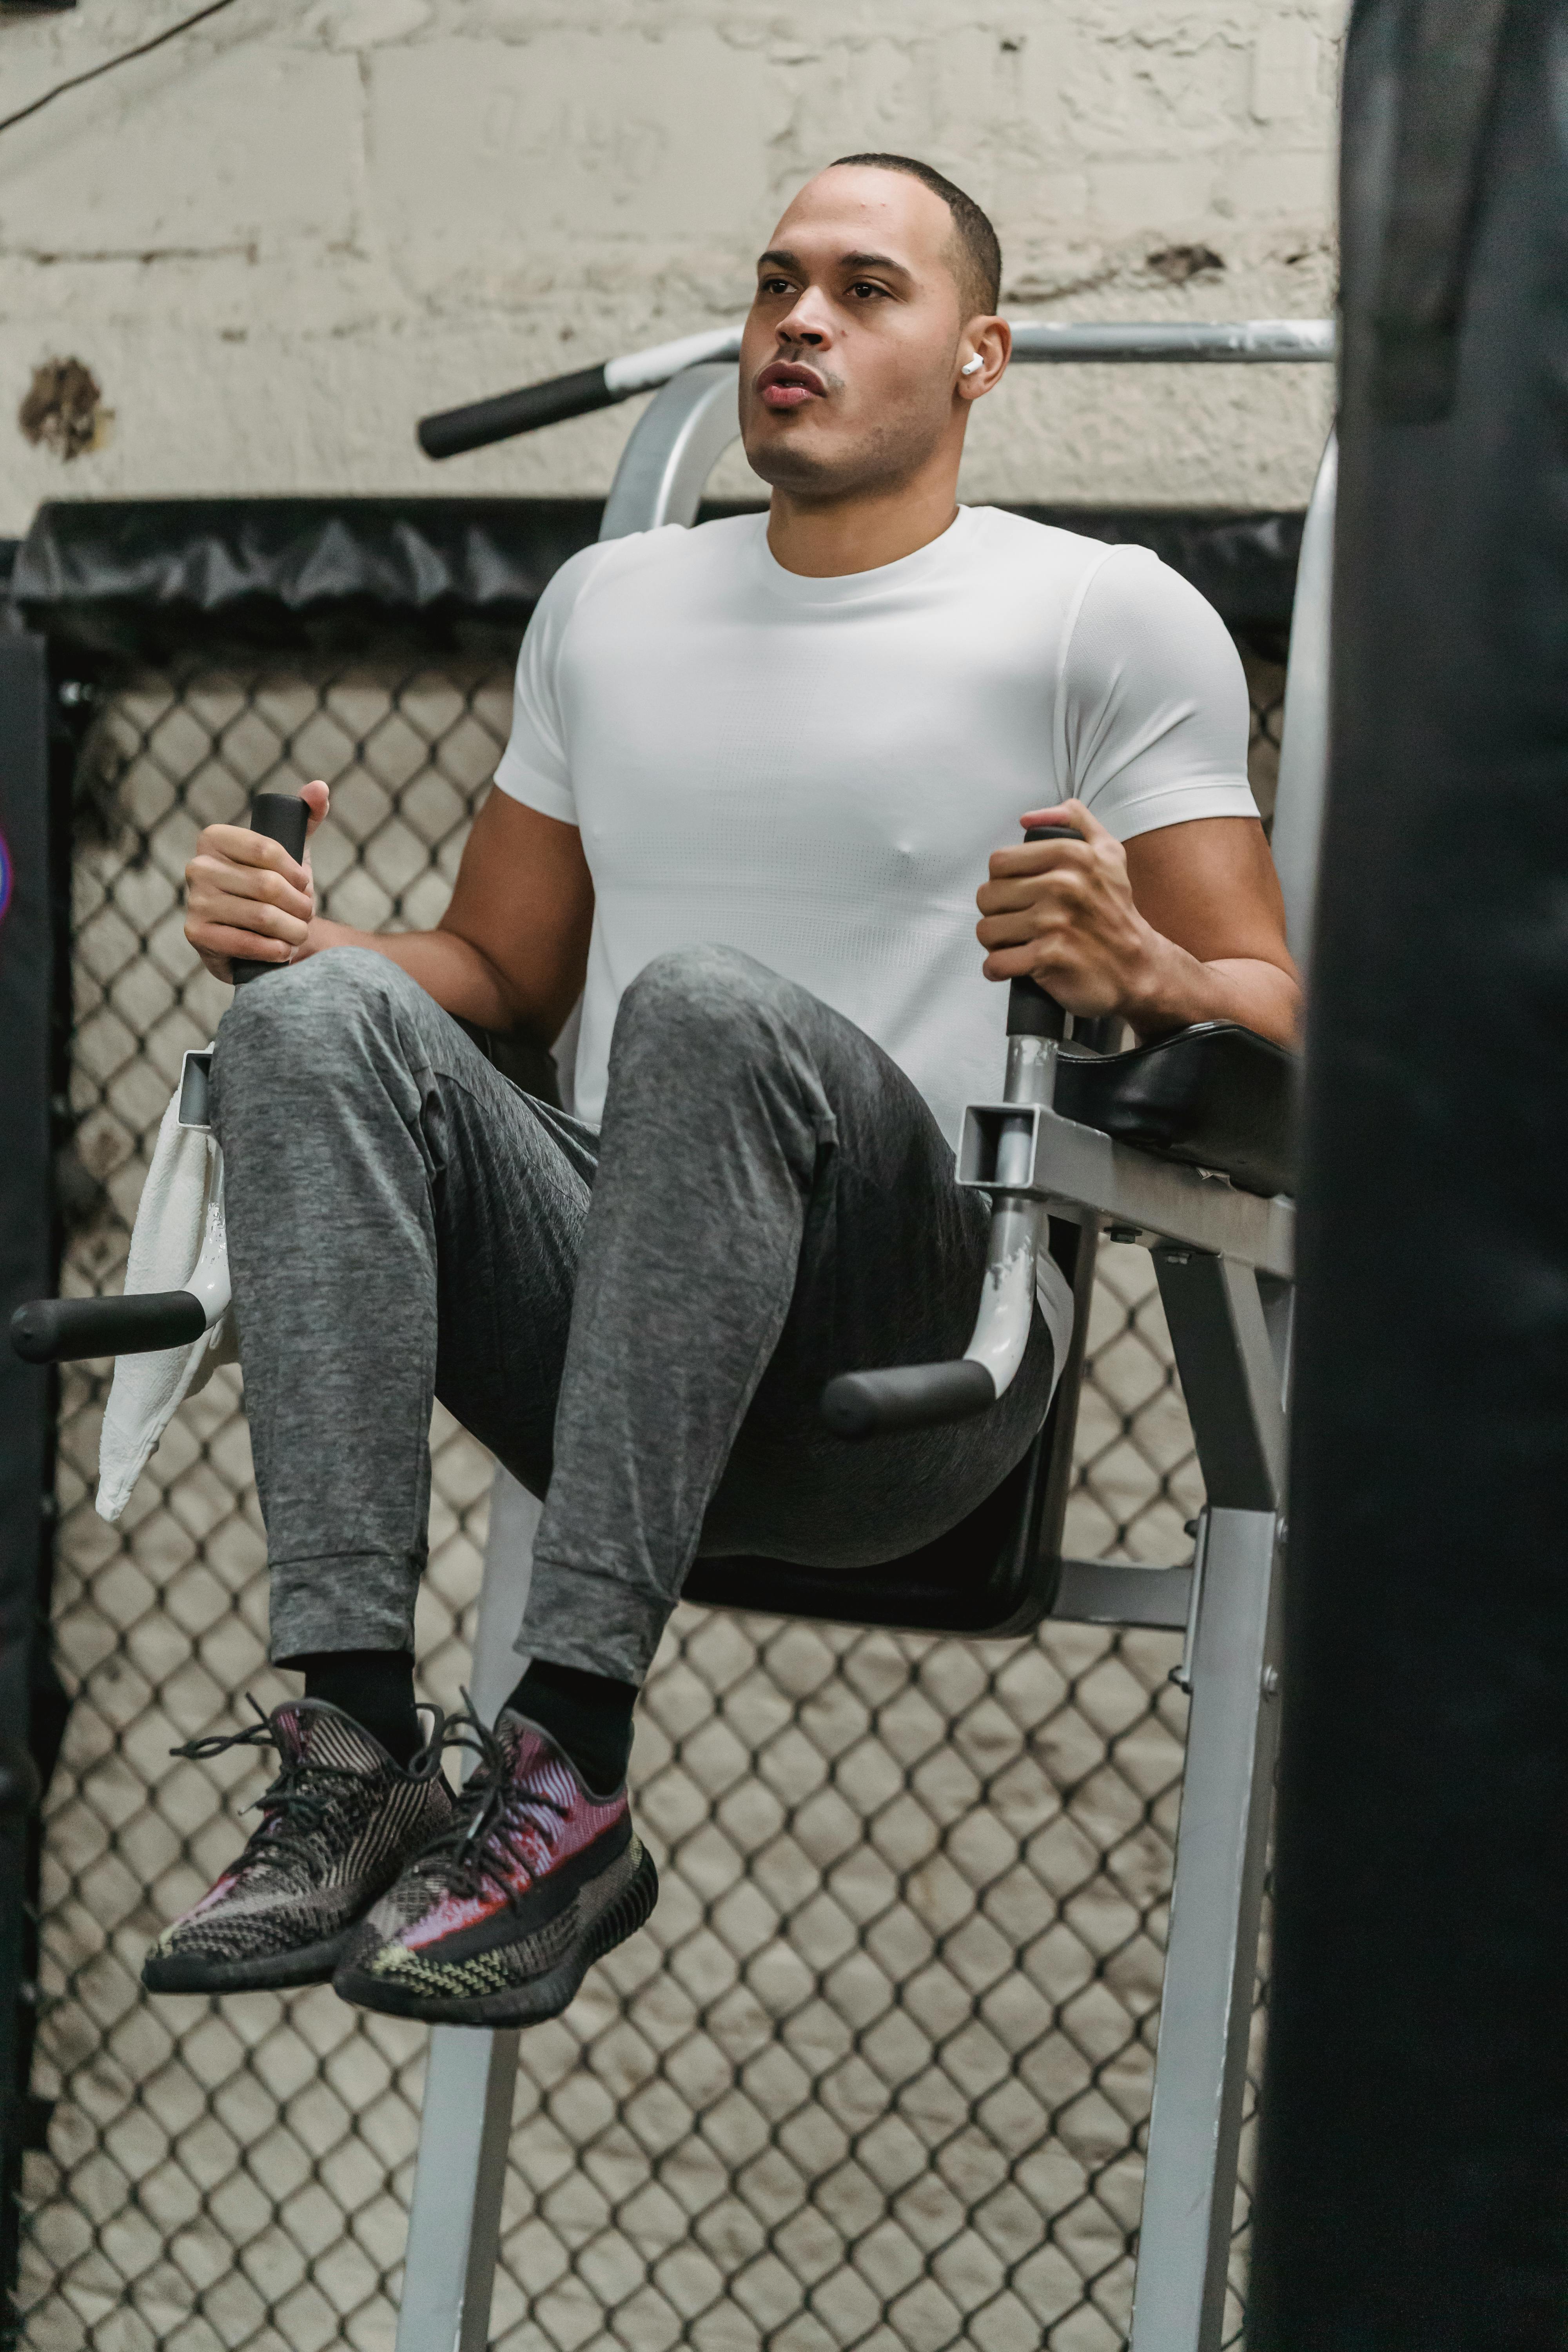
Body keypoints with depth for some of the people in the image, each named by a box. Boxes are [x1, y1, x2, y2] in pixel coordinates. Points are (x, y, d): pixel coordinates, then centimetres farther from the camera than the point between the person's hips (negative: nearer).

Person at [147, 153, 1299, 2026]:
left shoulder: (1108, 619, 6)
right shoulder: (611, 606, 22)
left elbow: (1278, 1023, 1)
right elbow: (502, 970, 27)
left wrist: (1139, 969, -23)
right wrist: (298, 929, 5)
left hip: (909, 1363, -4)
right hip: (612, 1338, 5)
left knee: (710, 1003, -34)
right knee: (322, 1013, -22)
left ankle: (568, 1765, -39)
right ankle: (355, 1748, -33)